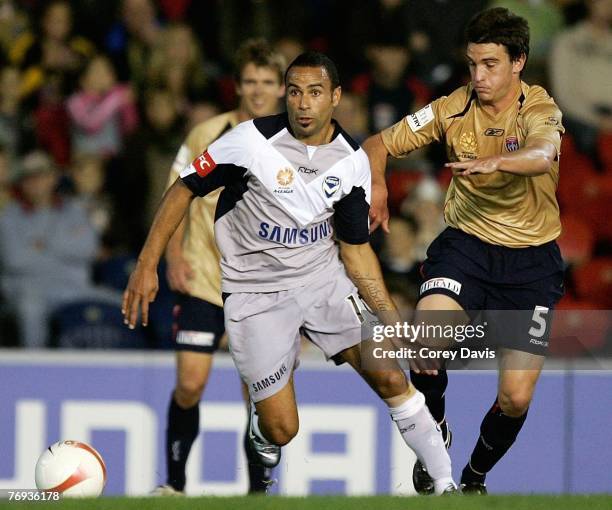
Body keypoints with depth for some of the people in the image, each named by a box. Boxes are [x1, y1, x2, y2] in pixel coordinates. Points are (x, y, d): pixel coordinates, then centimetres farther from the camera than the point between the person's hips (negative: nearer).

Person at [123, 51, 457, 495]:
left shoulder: (352, 160, -4)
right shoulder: (254, 140, -17)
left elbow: (355, 247, 5)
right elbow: (185, 189, -7)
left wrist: (392, 319, -2)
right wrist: (147, 266, -12)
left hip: (323, 276, 3)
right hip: (255, 289, -3)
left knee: (391, 379, -8)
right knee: (282, 430, -8)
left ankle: (446, 486, 6)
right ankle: (260, 431, 30)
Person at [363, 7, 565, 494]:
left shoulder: (539, 109, -14)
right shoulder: (455, 107, -3)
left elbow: (542, 154, -38)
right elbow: (380, 143, 5)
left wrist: (495, 162, -58)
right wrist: (376, 185, -16)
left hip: (530, 261, -1)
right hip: (466, 247, 1)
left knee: (516, 398, -4)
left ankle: (475, 478, 27)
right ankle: (434, 433, 1)